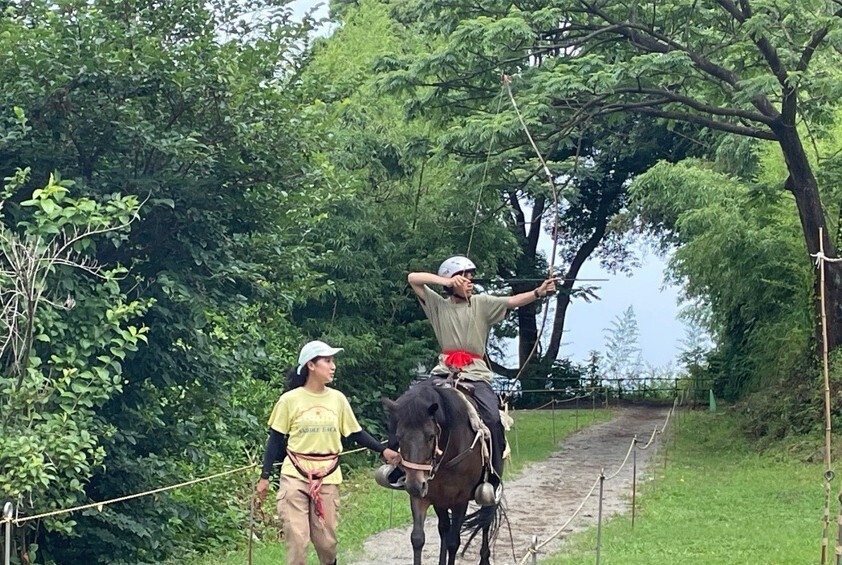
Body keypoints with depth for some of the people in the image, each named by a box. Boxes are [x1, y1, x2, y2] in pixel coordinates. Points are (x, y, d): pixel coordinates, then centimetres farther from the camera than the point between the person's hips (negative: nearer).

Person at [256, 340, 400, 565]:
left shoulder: (337, 399, 4)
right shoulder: (289, 400, -5)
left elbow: (356, 432, 12)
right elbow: (275, 439, 0)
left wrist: (383, 450, 4)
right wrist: (264, 476, -3)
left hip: (327, 479, 3)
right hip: (295, 477, -3)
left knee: (326, 538, 5)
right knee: (296, 537, -5)